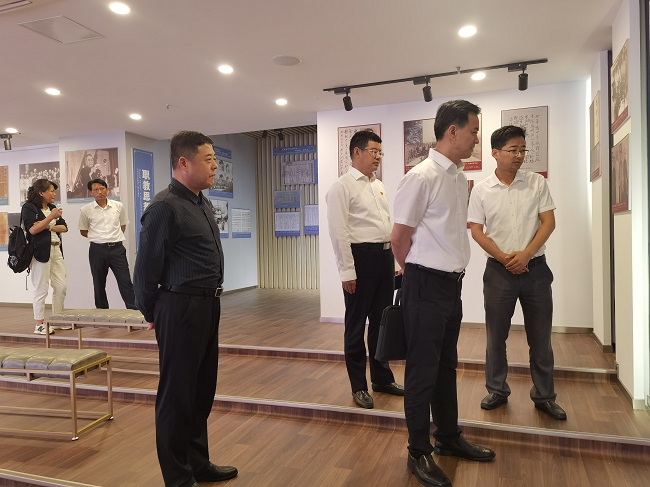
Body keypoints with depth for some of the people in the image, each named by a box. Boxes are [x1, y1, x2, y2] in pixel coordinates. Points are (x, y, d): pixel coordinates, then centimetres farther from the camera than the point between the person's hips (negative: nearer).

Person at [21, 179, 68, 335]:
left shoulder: (52, 208, 17)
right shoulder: (29, 207, -2)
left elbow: (64, 227, 10)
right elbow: (32, 229, -14)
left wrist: (48, 226, -7)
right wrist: (51, 217, -16)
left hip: (56, 250, 7)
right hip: (40, 252, -7)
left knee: (61, 287, 5)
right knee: (41, 289, -3)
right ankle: (39, 325, 6)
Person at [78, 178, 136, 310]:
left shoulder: (119, 206, 2)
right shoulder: (86, 210, 0)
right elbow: (83, 231, 11)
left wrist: (114, 237, 8)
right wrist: (97, 238, 5)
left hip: (117, 248, 0)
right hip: (97, 249, 0)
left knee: (125, 282, -4)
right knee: (99, 284, 10)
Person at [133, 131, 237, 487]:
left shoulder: (203, 203, 11)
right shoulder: (165, 207, -16)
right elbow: (146, 267, -12)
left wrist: (210, 302, 18)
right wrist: (151, 314, 0)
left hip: (208, 306, 9)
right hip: (181, 309, -9)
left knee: (202, 391, 19)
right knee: (177, 395, 7)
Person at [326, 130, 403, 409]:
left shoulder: (378, 186, 16)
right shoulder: (342, 187, -8)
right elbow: (339, 232, -14)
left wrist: (393, 259, 14)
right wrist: (347, 271, -17)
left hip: (384, 255, 8)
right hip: (361, 257, -7)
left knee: (382, 321, 16)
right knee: (356, 324, 5)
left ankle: (382, 378, 32)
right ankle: (358, 386, 19)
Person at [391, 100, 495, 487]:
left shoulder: (460, 177, 9)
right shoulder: (422, 177, -15)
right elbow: (400, 238, -11)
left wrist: (453, 273, 14)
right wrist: (419, 277, 1)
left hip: (453, 282, 8)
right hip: (427, 285, -8)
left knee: (447, 366, 20)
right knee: (423, 370, 4)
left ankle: (449, 437, 37)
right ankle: (419, 453, 20)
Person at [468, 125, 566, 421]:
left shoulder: (537, 183, 1)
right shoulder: (481, 190, -1)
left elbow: (548, 222, -2)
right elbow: (477, 231, -2)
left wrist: (525, 254, -14)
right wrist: (503, 257, -12)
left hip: (535, 268, 1)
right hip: (499, 270, 0)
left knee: (540, 337, 8)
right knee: (496, 335, 8)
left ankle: (544, 396, 23)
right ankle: (497, 391, 24)